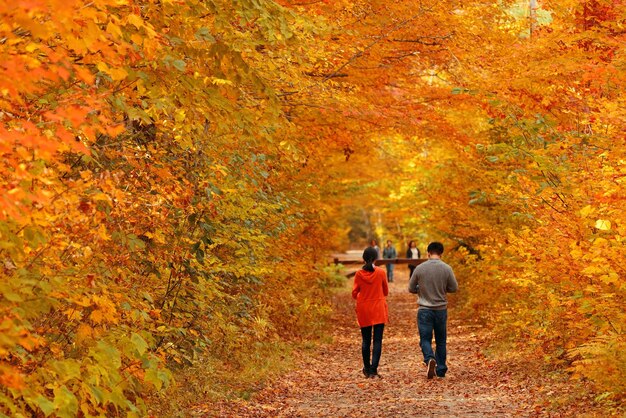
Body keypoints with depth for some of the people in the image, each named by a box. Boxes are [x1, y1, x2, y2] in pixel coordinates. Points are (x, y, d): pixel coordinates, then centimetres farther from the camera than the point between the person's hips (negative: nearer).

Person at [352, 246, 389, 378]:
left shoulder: (359, 274, -5)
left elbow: (354, 294, 0)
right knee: (377, 341, -1)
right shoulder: (381, 272, -7)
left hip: (363, 310, 2)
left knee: (366, 340, 13)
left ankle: (367, 369, 19)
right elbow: (386, 292, 4)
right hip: (378, 310, -2)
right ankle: (373, 370, -10)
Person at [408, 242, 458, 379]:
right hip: (441, 309, 1)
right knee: (441, 340, 14)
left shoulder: (419, 269, -6)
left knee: (425, 339, 2)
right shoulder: (447, 269, -7)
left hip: (424, 310, -1)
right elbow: (454, 288, 2)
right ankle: (441, 370, 19)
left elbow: (411, 288, 2)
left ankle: (430, 359, -27)